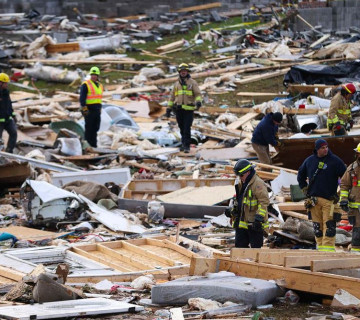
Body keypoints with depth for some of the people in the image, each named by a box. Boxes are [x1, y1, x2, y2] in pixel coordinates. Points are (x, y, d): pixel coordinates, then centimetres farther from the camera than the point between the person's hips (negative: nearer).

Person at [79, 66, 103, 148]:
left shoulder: (99, 85, 16)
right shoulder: (86, 85, -7)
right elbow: (82, 97, -12)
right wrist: (84, 108, -20)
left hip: (97, 110, 7)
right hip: (89, 109, -7)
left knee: (95, 128, 9)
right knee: (89, 128, -6)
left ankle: (93, 144, 15)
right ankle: (88, 143, -2)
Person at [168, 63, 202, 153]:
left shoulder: (192, 82, 3)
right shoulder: (177, 84, 15)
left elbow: (198, 93, -6)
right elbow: (172, 96, 21)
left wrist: (198, 102, -25)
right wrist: (169, 107, 19)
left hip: (188, 109, -4)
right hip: (178, 109, 4)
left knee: (187, 129, -9)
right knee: (182, 128, 8)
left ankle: (187, 146, -9)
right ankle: (184, 144, 20)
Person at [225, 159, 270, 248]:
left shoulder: (258, 184, -13)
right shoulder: (241, 184, 17)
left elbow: (264, 202, -20)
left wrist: (259, 218, -25)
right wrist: (231, 209, 16)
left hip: (254, 224, -9)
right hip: (241, 223, 9)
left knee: (255, 247, -1)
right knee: (239, 245, 10)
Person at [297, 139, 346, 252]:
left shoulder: (335, 161, 0)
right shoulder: (309, 161, 10)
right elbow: (300, 176, 26)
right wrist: (304, 189, 17)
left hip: (329, 199, -3)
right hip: (313, 199, 3)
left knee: (329, 225, -11)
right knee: (317, 226, 5)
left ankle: (328, 247, -13)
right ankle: (320, 246, 11)